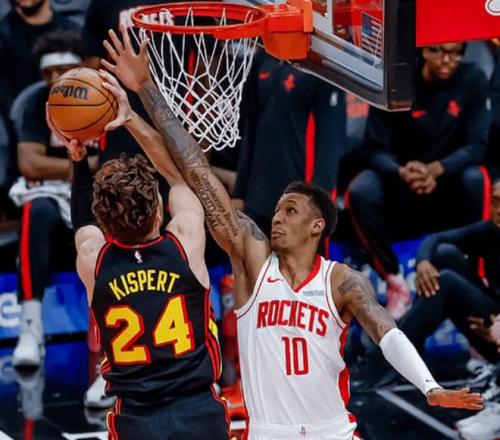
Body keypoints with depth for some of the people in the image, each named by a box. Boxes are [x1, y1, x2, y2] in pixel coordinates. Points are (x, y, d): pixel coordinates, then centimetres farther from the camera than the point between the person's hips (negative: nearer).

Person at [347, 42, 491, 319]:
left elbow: (477, 145, -16)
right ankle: (395, 282, -13)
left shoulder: (472, 80, -12)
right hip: (402, 181, 1)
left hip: (450, 179, 0)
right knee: (360, 192, -30)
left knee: (476, 179, -35)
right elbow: (376, 149, -14)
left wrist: (437, 169, -36)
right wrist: (401, 172, -38)